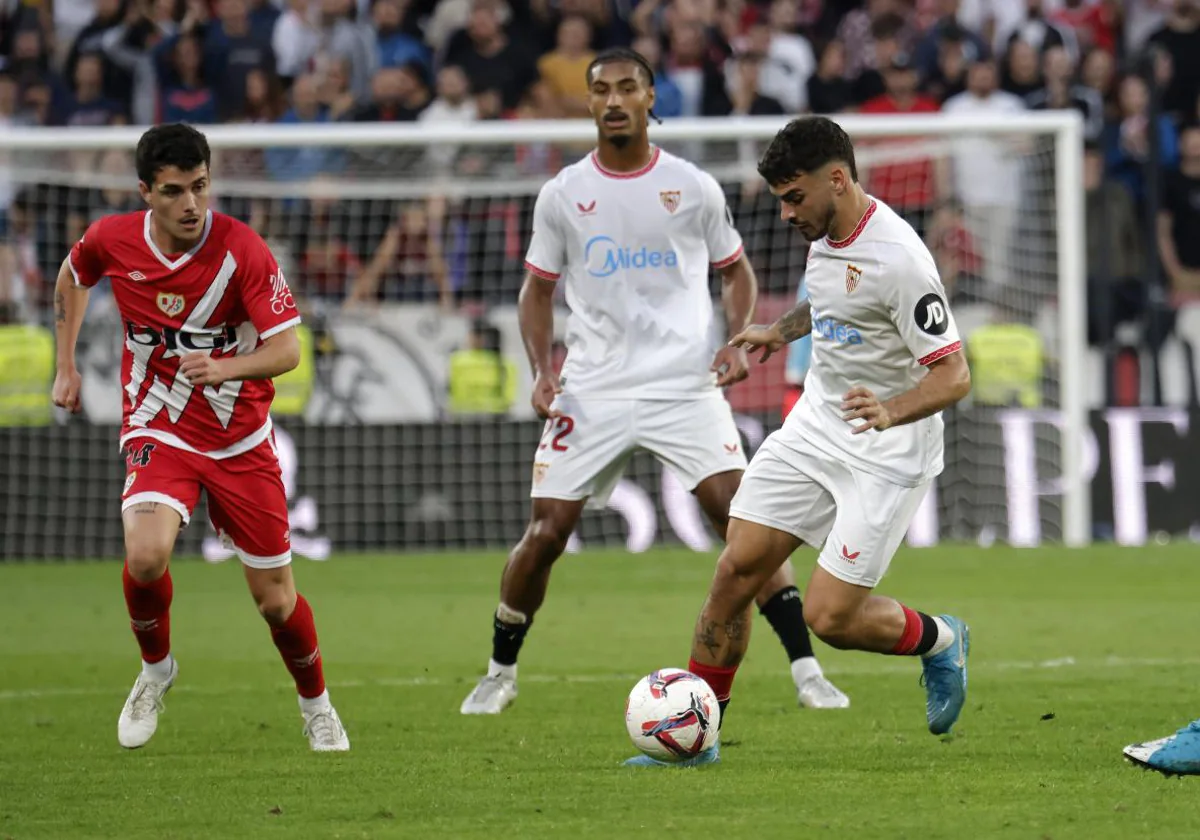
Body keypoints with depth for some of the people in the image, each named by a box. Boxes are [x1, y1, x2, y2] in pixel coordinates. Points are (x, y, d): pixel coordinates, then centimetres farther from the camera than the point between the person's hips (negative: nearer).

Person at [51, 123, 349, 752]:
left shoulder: (242, 250, -18)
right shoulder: (112, 240, -9)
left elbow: (286, 349, -20)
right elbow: (71, 277, 16)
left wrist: (225, 368, -38)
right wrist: (66, 364, 14)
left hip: (241, 440, 0)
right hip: (159, 432, 0)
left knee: (274, 598, 4)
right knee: (146, 555, -27)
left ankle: (315, 703, 34)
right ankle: (155, 670, 3)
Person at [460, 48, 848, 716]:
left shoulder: (694, 187, 2)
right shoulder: (563, 195, 4)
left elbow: (736, 271, 14)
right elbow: (538, 289, 14)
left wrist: (738, 341, -4)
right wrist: (543, 369, -2)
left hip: (686, 385, -1)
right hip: (593, 389, 1)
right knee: (546, 532, -2)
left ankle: (807, 672, -10)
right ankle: (501, 674, 18)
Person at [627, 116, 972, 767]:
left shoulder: (898, 259, -25)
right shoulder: (825, 232, 2)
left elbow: (953, 376, -24)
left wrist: (892, 412, -39)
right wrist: (782, 330, 27)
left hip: (886, 453, -8)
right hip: (815, 427, 8)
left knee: (829, 616, -10)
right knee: (737, 569, -2)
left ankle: (939, 642, 20)